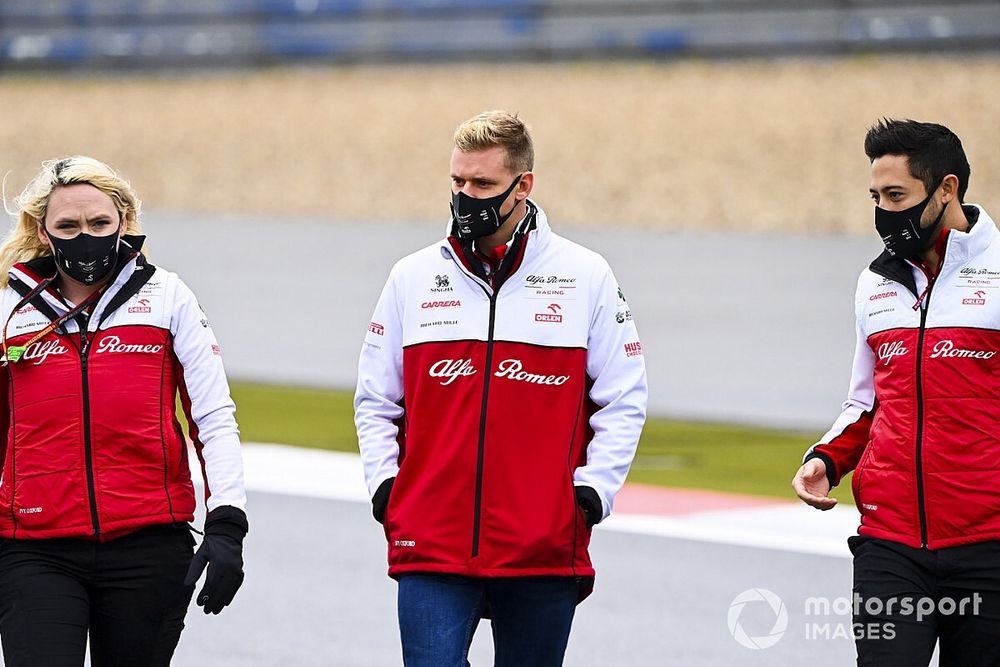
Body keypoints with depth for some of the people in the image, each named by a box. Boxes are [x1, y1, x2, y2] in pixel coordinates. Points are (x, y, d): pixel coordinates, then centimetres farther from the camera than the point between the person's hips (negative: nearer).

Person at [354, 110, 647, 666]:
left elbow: (624, 398, 7)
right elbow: (376, 397, 14)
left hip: (546, 551, 0)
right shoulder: (414, 278, 7)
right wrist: (383, 480, 2)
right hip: (431, 544, 1)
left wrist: (595, 487, -4)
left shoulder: (586, 276, 2)